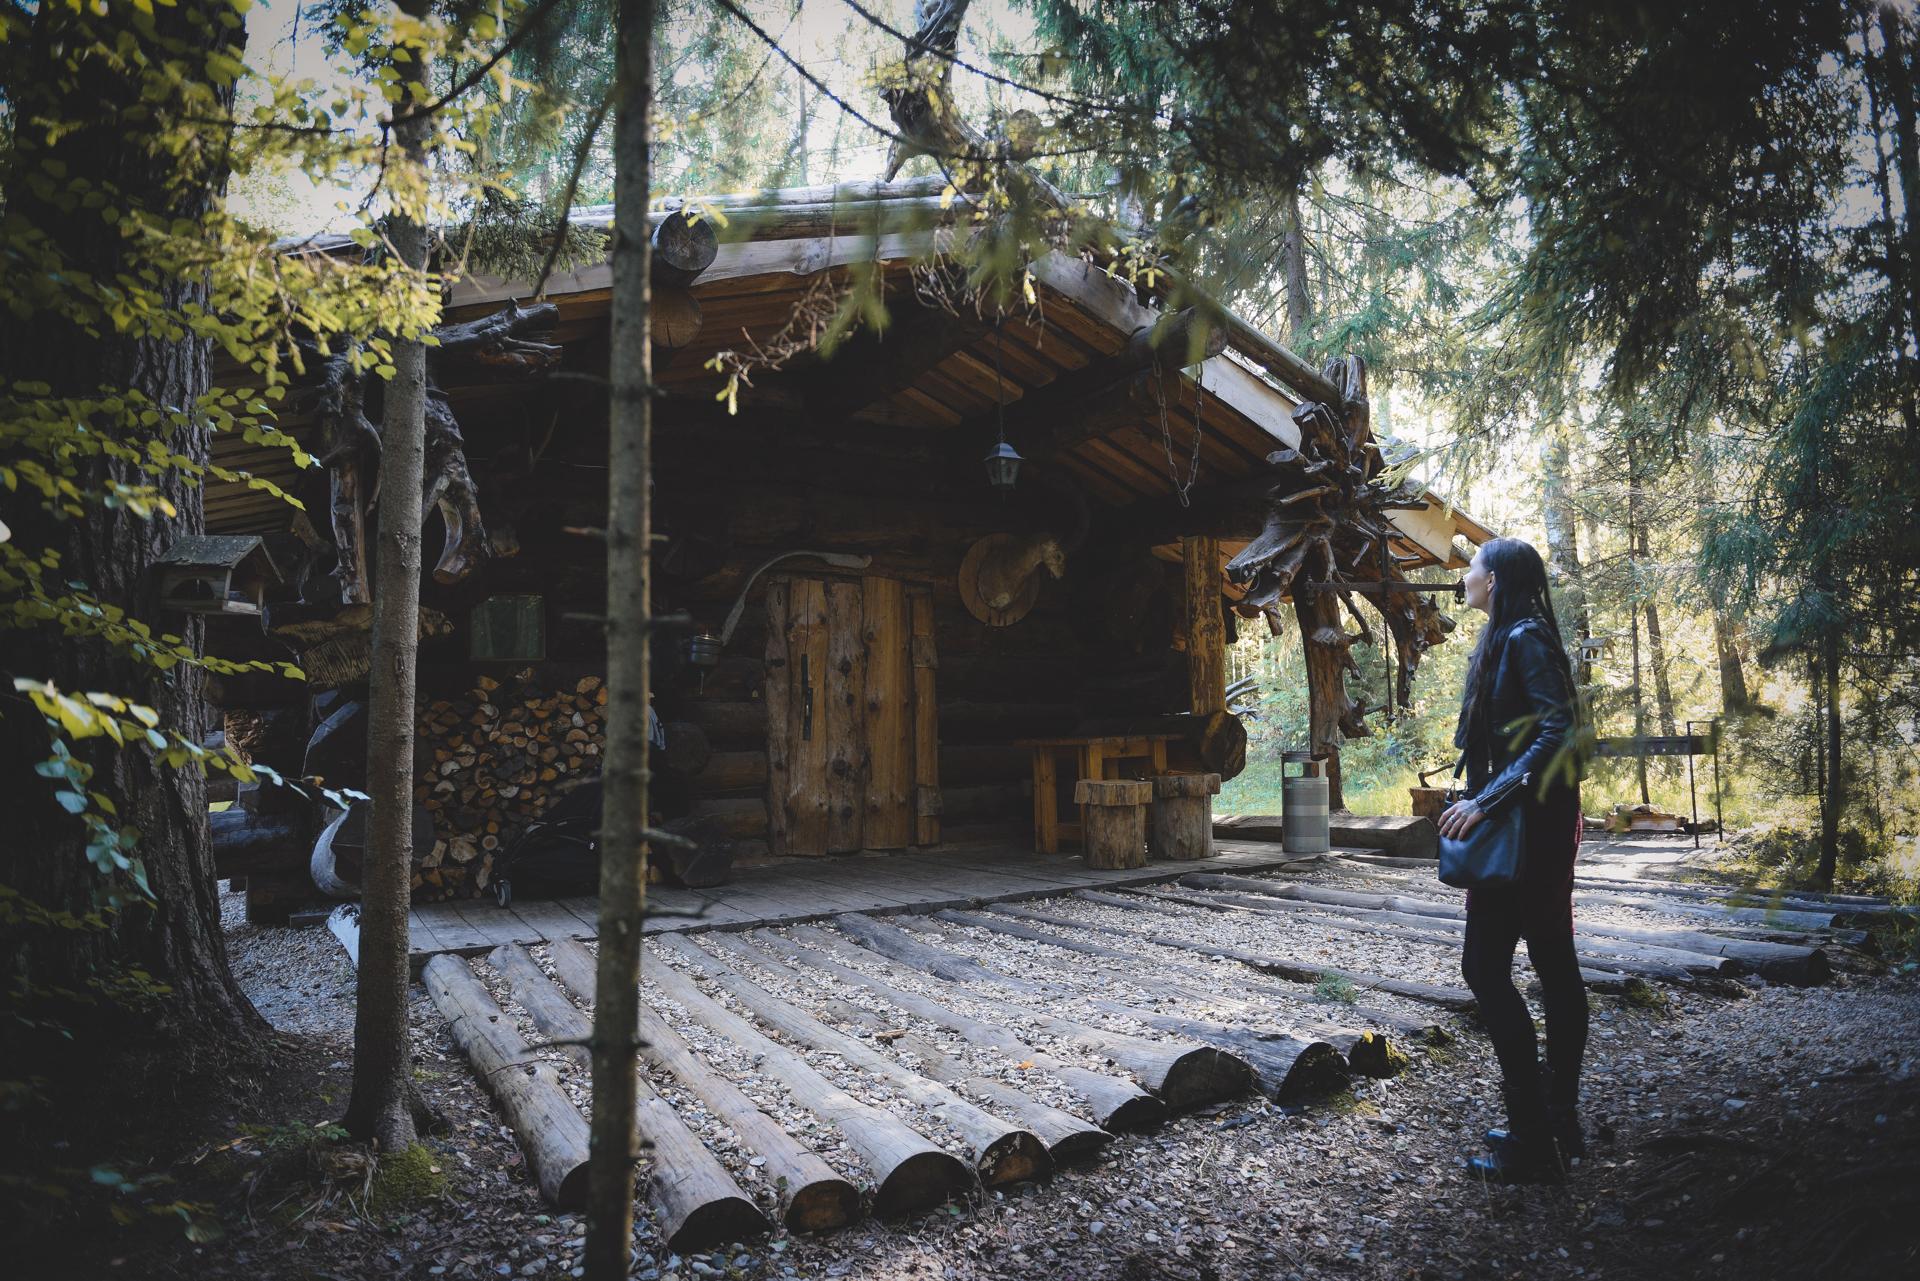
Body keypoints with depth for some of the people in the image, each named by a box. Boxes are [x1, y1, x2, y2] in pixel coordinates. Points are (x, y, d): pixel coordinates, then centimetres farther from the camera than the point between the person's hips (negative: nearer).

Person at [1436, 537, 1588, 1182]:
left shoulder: (1525, 638, -13)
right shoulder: (1505, 639, 15)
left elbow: (1557, 731, -23)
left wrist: (1485, 801, -25)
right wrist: (1481, 799, 15)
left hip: (1528, 823, -10)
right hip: (1538, 821, 10)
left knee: (1485, 966, -7)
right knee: (1554, 963, 11)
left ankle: (1533, 1139, -1)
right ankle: (1560, 1123, 20)